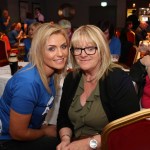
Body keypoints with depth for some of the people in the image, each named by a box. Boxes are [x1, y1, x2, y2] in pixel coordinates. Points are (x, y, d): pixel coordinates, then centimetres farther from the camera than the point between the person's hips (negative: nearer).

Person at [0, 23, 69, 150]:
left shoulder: (51, 74, -8)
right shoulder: (28, 82, -32)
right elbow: (17, 133, -22)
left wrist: (43, 127, -3)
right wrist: (45, 131, -8)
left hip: (28, 132, 7)